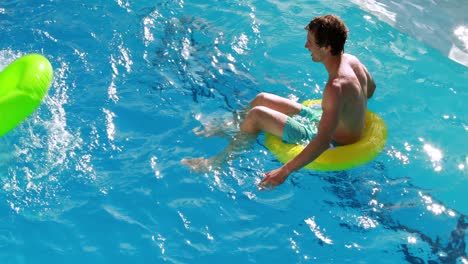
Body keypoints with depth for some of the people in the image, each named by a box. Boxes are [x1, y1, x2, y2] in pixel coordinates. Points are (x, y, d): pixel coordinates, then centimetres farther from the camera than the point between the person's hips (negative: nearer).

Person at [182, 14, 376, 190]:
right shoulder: (351, 60, -10)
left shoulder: (336, 88, -37)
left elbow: (323, 141, -39)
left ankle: (221, 161, 5)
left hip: (334, 145, -9)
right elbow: (371, 87, 11)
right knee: (262, 99, 11)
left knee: (256, 115, -14)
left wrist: (285, 171, -37)